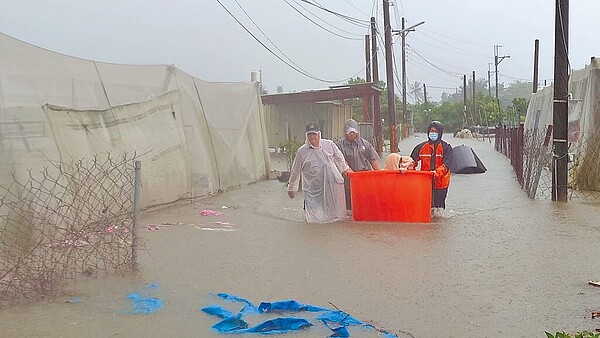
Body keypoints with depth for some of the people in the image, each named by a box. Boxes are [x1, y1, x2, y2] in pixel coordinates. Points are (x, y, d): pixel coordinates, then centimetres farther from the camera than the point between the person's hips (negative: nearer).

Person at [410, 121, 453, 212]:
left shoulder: (446, 147, 0)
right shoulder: (421, 147, 7)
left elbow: (446, 164, -12)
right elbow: (413, 160, 6)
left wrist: (437, 172, -31)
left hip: (440, 182, -2)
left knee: (439, 204, 4)